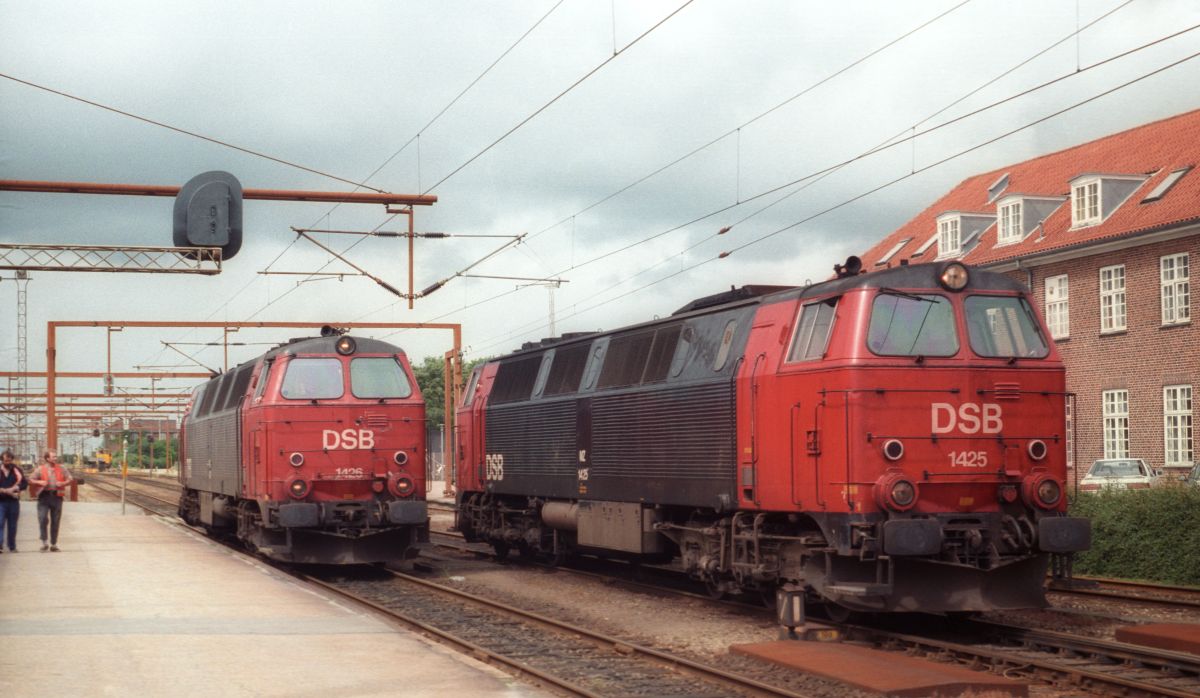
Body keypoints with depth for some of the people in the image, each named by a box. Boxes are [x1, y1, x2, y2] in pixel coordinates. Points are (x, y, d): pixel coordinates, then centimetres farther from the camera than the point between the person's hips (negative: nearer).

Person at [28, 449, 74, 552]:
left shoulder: (61, 469, 7)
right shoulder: (40, 469, 1)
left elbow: (70, 479, 12)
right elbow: (30, 480, 5)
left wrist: (63, 483, -7)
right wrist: (39, 482, -14)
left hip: (56, 496, 2)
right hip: (44, 496, -2)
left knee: (55, 522, 6)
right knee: (43, 519, -13)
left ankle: (53, 544, 16)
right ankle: (44, 543, 1)